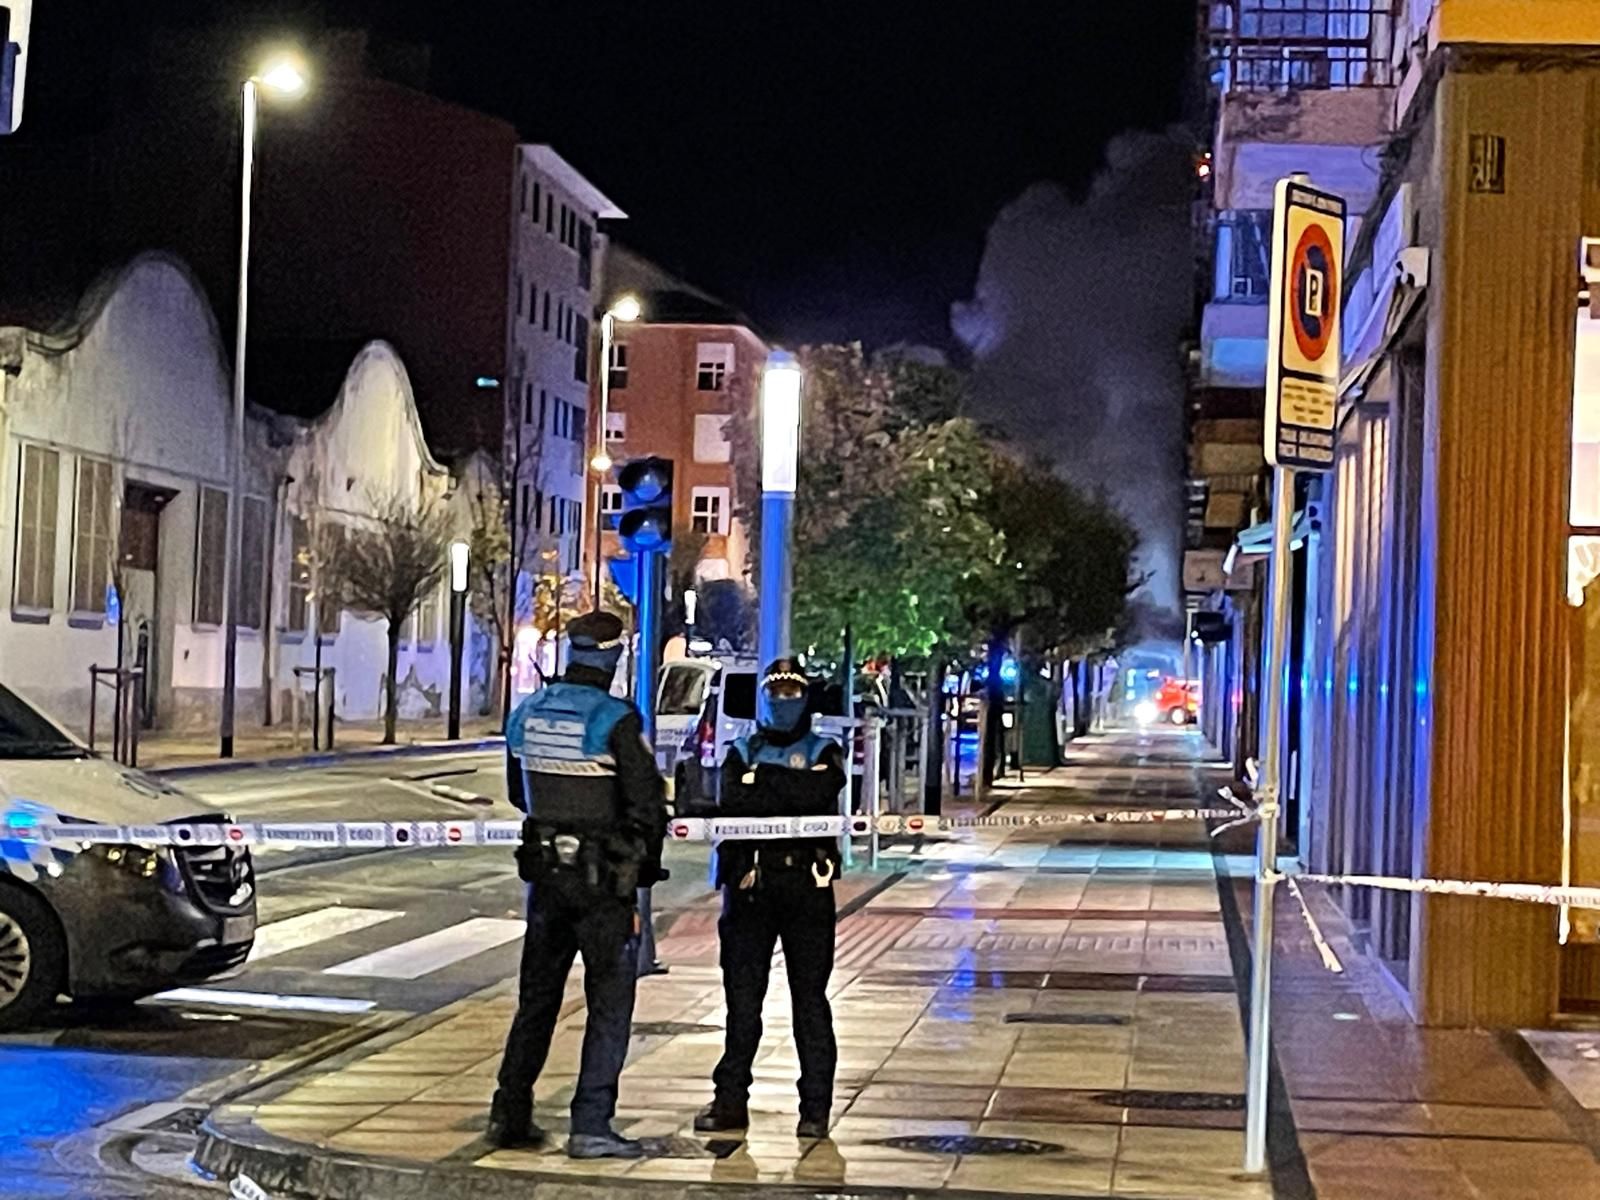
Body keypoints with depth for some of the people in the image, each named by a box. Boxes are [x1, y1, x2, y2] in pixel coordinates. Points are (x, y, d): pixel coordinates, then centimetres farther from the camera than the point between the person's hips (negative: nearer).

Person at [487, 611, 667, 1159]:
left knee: (537, 996, 16)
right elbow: (647, 804, -13)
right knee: (610, 1002, 2)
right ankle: (590, 1125, -1)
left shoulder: (526, 714, 4)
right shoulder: (616, 721, -15)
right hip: (604, 877, -6)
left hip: (544, 871, 6)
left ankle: (509, 1114, 19)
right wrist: (647, 862, 4)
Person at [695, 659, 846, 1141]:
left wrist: (765, 783, -8)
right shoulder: (742, 753, 14)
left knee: (810, 998, 0)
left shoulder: (823, 753, 10)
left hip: (808, 884, -2)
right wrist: (792, 793, -13)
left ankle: (815, 1107, 3)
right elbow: (732, 802, -7)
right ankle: (731, 1099, 11)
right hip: (750, 884, 2)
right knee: (742, 996, 5)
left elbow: (819, 793, -13)